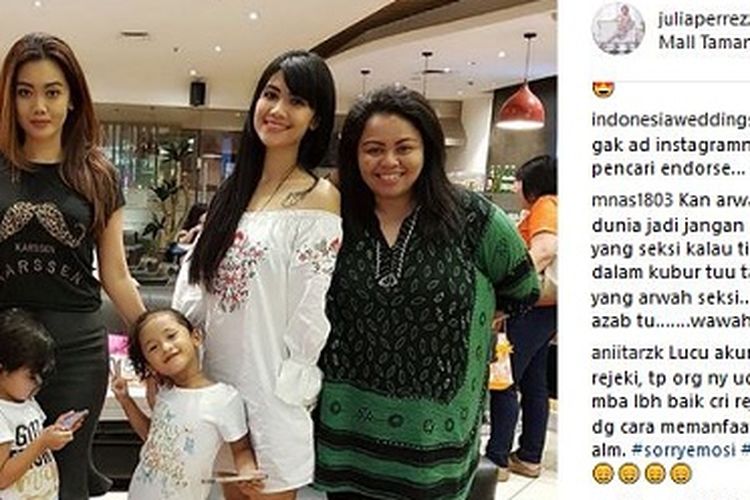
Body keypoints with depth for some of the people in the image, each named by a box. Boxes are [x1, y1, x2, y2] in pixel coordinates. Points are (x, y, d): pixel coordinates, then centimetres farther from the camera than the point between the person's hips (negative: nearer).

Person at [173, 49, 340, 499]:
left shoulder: (319, 197, -10)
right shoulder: (237, 188, 9)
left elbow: (311, 313, -13)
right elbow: (198, 285, 12)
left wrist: (286, 389, -12)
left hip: (270, 387, -6)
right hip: (214, 377, 6)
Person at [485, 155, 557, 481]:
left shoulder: (545, 205, -11)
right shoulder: (545, 207, 18)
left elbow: (545, 249, -29)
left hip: (532, 307, -10)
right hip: (541, 308, 10)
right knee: (533, 382, 14)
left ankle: (497, 460, 0)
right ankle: (529, 457, 22)